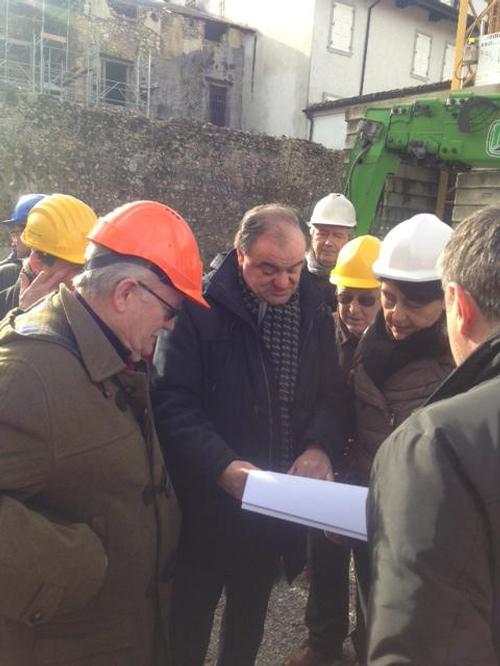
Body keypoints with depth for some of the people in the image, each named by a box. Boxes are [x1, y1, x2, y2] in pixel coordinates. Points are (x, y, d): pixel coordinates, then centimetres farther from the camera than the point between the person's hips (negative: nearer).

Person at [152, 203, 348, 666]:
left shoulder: (313, 312, 1)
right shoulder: (199, 308, -15)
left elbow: (331, 393, 4)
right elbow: (172, 401, -18)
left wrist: (319, 446, -14)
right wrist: (220, 464, -29)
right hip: (207, 499, -4)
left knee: (251, 608, 25)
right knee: (190, 615, 15)